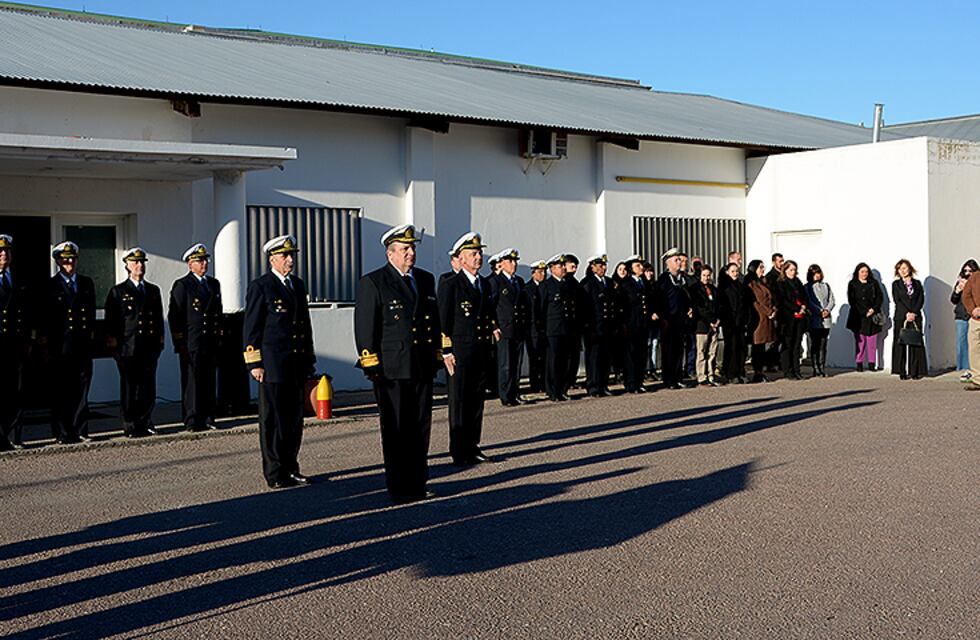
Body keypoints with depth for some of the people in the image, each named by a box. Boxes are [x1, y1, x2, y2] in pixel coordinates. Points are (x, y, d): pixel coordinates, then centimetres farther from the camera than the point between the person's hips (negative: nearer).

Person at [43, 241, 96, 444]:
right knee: (60, 392, 0)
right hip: (60, 348, -3)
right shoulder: (50, 286, 1)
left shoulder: (87, 284, 14)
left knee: (81, 390, 5)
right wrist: (45, 341, -5)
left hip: (83, 345, 4)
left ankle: (80, 431, 11)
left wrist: (91, 333, 10)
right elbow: (45, 318, -1)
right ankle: (62, 434, 5)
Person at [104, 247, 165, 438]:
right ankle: (131, 427, 6)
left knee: (148, 387, 5)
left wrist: (159, 340, 13)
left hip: (150, 348, 4)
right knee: (129, 388, 0)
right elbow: (110, 321, 0)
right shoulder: (118, 292, 3)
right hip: (128, 349, -4)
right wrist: (113, 342, -5)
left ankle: (146, 423, 16)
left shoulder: (153, 290, 16)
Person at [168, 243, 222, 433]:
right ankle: (192, 422, 2)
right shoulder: (182, 285, -3)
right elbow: (174, 316, -7)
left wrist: (219, 339, 15)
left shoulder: (214, 284, 16)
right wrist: (179, 343, -12)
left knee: (210, 382, 8)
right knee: (191, 383, -3)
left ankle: (207, 419, 14)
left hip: (211, 344, 6)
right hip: (191, 345, -6)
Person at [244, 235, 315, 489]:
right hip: (273, 365, -7)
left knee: (294, 418, 11)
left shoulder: (298, 285, 16)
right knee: (273, 420, 0)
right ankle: (275, 474, 7)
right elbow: (252, 328, -7)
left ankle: (290, 468, 22)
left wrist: (309, 359, 18)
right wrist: (254, 364, -11)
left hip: (297, 365, 7)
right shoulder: (259, 287, -5)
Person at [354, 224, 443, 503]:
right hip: (391, 371, -5)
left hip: (422, 368, 5)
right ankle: (398, 489, 11)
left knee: (420, 429, 10)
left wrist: (436, 356, 15)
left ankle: (417, 485, 21)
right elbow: (364, 329, -8)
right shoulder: (372, 283, -4)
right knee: (395, 431, 3)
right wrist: (371, 366, -12)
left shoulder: (426, 279, 13)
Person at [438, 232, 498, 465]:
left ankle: (472, 447, 22)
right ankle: (459, 452, 6)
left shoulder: (485, 284, 14)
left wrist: (493, 329, 9)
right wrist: (447, 353, -12)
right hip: (461, 355, -7)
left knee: (477, 401, 12)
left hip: (482, 353, 7)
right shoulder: (450, 285, -7)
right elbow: (443, 322, -9)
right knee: (459, 403, 0)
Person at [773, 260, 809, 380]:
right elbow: (781, 301, -10)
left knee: (797, 345, 6)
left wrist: (803, 307, -5)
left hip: (799, 318, 6)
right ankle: (787, 372, -1)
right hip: (787, 318, -6)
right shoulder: (780, 284, -2)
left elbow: (804, 297, 15)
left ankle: (796, 371, 9)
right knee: (787, 345, -3)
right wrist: (796, 310, -13)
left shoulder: (798, 283, 19)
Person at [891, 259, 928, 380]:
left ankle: (916, 371, 1)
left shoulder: (917, 283, 13)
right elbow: (897, 300, -1)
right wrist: (907, 313, -12)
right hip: (901, 317, -1)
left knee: (916, 344, -2)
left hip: (916, 317, 1)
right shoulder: (896, 284, 8)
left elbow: (921, 299, 5)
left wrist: (914, 313, -9)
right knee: (901, 344, -4)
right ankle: (902, 372, -1)